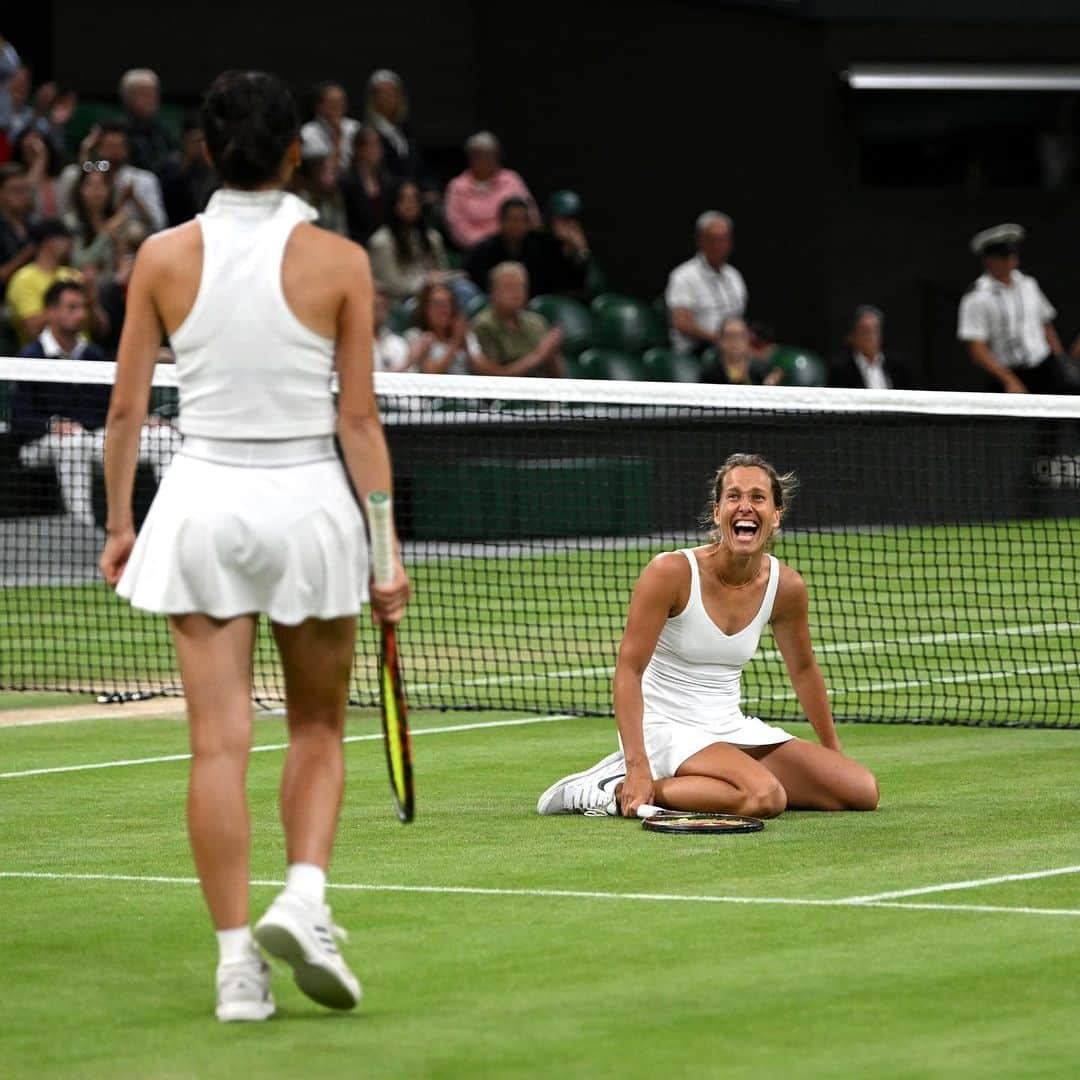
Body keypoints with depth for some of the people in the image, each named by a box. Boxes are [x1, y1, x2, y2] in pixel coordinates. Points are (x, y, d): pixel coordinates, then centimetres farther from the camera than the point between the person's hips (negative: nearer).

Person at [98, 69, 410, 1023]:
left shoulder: (165, 257, -1)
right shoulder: (338, 262, -6)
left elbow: (126, 407, 2)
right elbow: (359, 419, -5)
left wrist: (119, 523, 13)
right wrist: (388, 548, 0)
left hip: (202, 502, 1)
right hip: (309, 503, -1)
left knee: (220, 741, 2)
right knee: (318, 728, 16)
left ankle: (238, 962, 0)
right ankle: (304, 897, -6)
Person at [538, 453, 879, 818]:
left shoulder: (786, 587, -1)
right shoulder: (672, 572, -17)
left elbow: (803, 669, 17)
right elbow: (628, 669, -17)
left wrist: (832, 750, 22)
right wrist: (637, 767, -26)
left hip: (731, 729, 8)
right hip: (666, 729, -8)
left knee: (863, 791, -2)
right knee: (766, 798, -33)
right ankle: (618, 789, -16)